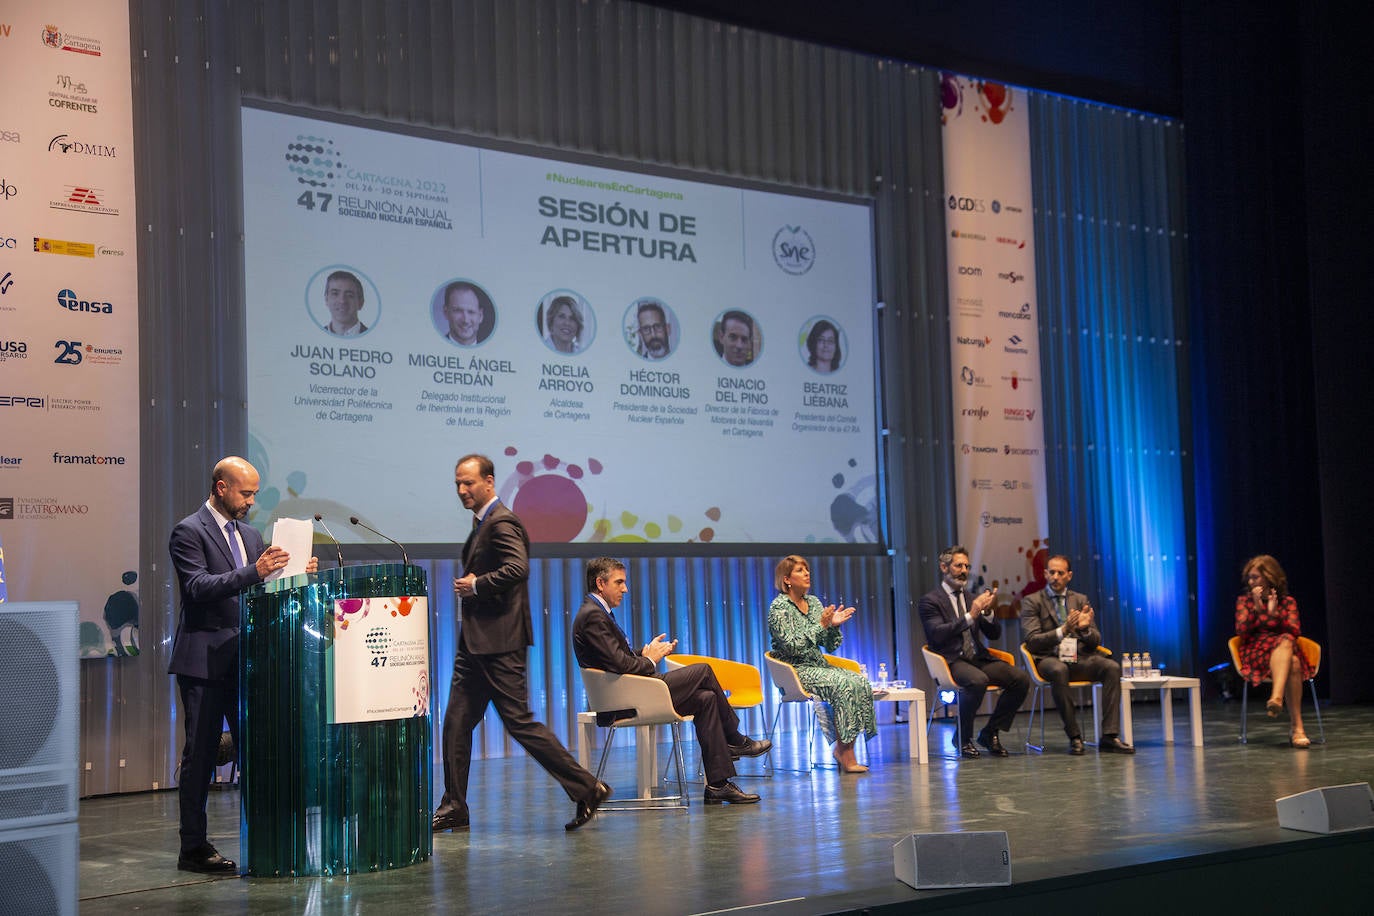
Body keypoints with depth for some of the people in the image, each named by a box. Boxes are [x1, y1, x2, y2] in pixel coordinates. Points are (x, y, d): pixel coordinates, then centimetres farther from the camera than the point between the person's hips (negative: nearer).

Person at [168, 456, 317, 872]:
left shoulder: (250, 534, 17)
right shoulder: (189, 532, -7)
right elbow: (198, 587, -20)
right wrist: (254, 572, -29)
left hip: (244, 658, 7)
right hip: (204, 659, -7)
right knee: (201, 752, -2)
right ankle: (193, 847, 5)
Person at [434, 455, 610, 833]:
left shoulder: (502, 523, -13)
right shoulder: (482, 523, 18)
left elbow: (518, 569, -29)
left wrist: (476, 586, -18)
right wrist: (468, 586, 9)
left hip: (499, 643, -10)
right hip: (477, 642, 10)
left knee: (520, 722, -8)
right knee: (456, 723, 9)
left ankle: (587, 789, -2)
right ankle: (454, 809, 15)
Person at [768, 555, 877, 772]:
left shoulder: (814, 602, 13)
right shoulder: (779, 607, -7)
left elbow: (830, 645, 14)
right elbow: (792, 646, -18)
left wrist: (834, 625, -6)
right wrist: (820, 625, -19)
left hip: (819, 665, 7)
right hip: (796, 670, -7)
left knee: (861, 683, -18)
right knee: (844, 685, -30)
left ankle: (842, 748, -11)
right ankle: (845, 755, -23)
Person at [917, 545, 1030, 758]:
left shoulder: (971, 599, 20)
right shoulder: (930, 601, 1)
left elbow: (994, 634, 16)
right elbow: (937, 634, -15)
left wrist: (988, 612, -4)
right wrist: (970, 616, -21)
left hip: (978, 659, 6)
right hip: (951, 662, -6)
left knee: (1021, 678, -16)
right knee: (977, 680, -37)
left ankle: (990, 732, -2)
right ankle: (962, 739, -16)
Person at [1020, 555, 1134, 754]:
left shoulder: (1081, 600, 16)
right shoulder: (1032, 601, 5)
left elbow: (1096, 641, 12)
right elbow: (1031, 641, -7)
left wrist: (1085, 628, -12)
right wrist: (1063, 630, -20)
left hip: (1080, 659, 4)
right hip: (1049, 659, -4)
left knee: (1112, 667, -25)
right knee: (1059, 670, -39)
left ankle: (1108, 736, -26)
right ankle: (1074, 737, -29)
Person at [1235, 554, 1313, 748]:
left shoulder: (1287, 601, 13)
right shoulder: (1244, 599, 11)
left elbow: (1295, 632, -1)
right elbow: (1241, 631, -2)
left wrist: (1275, 614, -14)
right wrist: (1257, 608, -12)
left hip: (1283, 652, 2)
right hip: (1255, 654, -2)